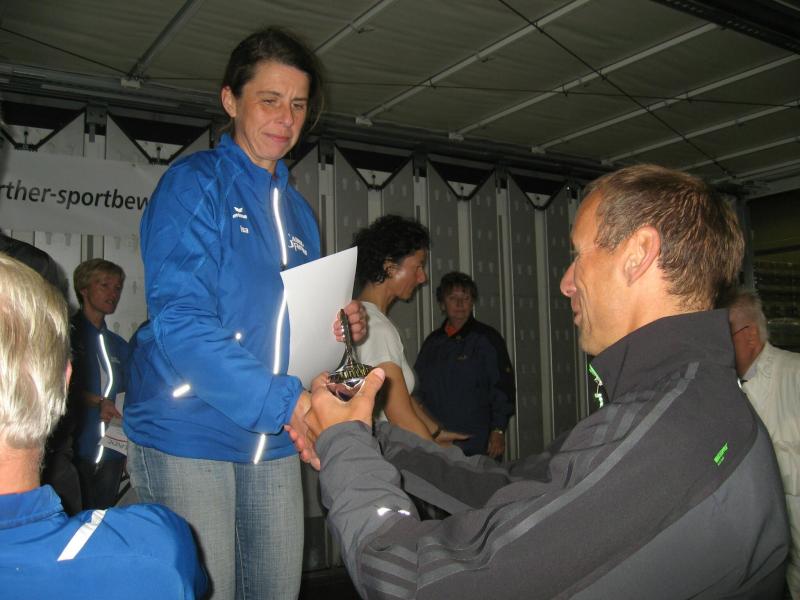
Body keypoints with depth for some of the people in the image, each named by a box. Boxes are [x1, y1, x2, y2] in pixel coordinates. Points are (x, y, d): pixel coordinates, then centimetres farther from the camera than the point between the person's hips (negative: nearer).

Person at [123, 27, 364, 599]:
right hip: (188, 435, -6)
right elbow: (180, 322, -20)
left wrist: (340, 325, -2)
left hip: (274, 440, 7)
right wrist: (285, 400, -28)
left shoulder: (298, 209, 14)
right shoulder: (195, 183, -8)